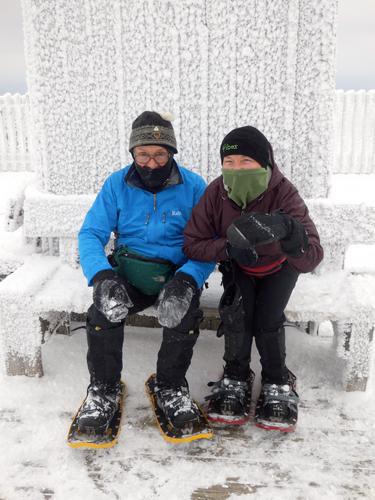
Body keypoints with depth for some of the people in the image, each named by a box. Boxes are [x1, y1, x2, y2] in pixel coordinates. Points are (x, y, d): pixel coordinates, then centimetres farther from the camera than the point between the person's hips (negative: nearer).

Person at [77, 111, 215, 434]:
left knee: (186, 314, -29)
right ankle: (104, 388, 0)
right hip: (127, 272, 1)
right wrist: (102, 277, -25)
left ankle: (171, 387, -1)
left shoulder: (194, 186, -3)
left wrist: (186, 280, -26)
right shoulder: (117, 185, 0)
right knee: (103, 312, -26)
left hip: (176, 272, 0)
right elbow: (91, 234, -4)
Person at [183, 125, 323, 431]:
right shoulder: (216, 193, -23)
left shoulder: (283, 193, -30)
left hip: (279, 267, -1)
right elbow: (192, 244, -17)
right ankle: (236, 377, -2)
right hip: (238, 268, 1)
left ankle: (277, 382, 3)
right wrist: (227, 248, -35)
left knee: (268, 315, -23)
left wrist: (286, 230, -61)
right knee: (236, 306, -25)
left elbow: (311, 260, -40)